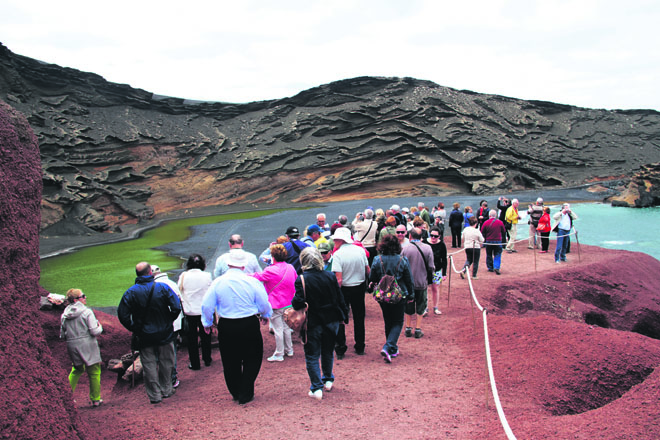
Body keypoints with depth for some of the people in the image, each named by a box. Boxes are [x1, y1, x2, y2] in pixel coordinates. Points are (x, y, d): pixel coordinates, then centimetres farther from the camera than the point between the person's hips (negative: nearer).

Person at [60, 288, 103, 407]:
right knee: (94, 372, 6)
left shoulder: (64, 315, 5)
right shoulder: (87, 312, -12)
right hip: (87, 346, -6)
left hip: (72, 346, 6)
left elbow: (62, 335, 11)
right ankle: (95, 399, 11)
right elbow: (95, 331, -16)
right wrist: (99, 326, 4)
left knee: (77, 370, 25)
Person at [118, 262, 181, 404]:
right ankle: (166, 390, 28)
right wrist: (168, 322, 1)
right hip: (164, 334, 0)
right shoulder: (163, 288, -11)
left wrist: (134, 328, 1)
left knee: (149, 365, 10)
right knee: (165, 362, 17)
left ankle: (154, 395, 15)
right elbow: (176, 307, -14)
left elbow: (122, 315, -10)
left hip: (144, 335, 0)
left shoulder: (130, 292, -8)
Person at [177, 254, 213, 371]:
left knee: (192, 338, 11)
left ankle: (194, 363, 19)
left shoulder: (183, 276, -8)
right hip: (204, 310, 1)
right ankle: (207, 360, 30)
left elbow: (180, 292, -1)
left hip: (189, 312, 0)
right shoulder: (207, 276, -9)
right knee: (205, 335, 17)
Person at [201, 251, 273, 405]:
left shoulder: (217, 282, -6)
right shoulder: (252, 282, -10)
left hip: (226, 327, 2)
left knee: (230, 362, 17)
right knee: (252, 360, 14)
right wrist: (265, 316, 19)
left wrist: (207, 323, 15)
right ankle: (245, 395, 15)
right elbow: (264, 305, -2)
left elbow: (206, 306, -2)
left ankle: (236, 393, 30)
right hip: (249, 325, -2)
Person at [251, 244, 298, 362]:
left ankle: (279, 354, 9)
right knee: (286, 327, 19)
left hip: (275, 305, -7)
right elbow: (296, 281, 14)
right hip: (288, 303, 7)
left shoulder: (270, 270, -20)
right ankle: (289, 350, 30)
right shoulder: (291, 268, 1)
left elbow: (257, 277, -10)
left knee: (278, 329, 1)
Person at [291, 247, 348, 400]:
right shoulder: (330, 276, -5)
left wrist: (293, 302, 0)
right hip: (331, 321, 4)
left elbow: (298, 303, -22)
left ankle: (317, 388, 6)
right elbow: (340, 299, 1)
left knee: (312, 356, 8)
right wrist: (344, 316, 13)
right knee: (327, 352, 23)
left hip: (312, 323, -4)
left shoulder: (302, 279, -17)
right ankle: (328, 380, 37)